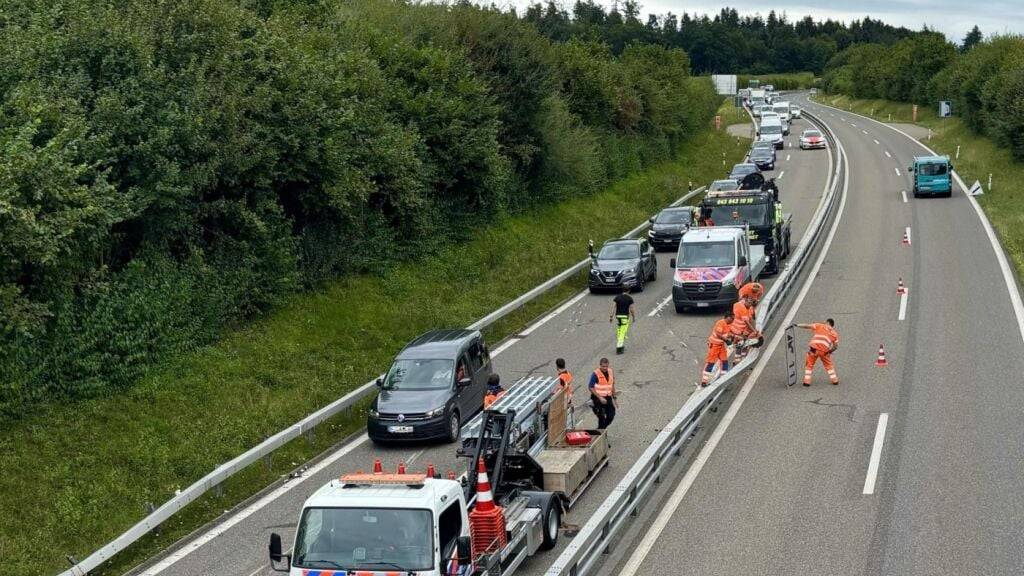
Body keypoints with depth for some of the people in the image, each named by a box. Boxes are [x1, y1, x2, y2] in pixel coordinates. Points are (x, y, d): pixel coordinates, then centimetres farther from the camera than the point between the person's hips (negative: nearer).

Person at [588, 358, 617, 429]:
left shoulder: (611, 372, 3)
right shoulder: (595, 374, -16)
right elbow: (591, 388, -15)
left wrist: (614, 397, 14)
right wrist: (600, 397, -20)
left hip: (608, 398, 6)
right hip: (598, 399, -6)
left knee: (611, 416, 7)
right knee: (601, 418, -3)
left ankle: (602, 429, 28)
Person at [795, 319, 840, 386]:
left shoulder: (820, 326, 15)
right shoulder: (835, 333, 20)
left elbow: (808, 326, 8)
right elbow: (836, 346, 15)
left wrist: (797, 325, 13)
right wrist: (829, 352, 28)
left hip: (814, 348, -1)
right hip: (824, 351, 1)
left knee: (809, 364, 11)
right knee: (829, 365, 21)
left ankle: (806, 381, 7)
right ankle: (835, 380, 23)